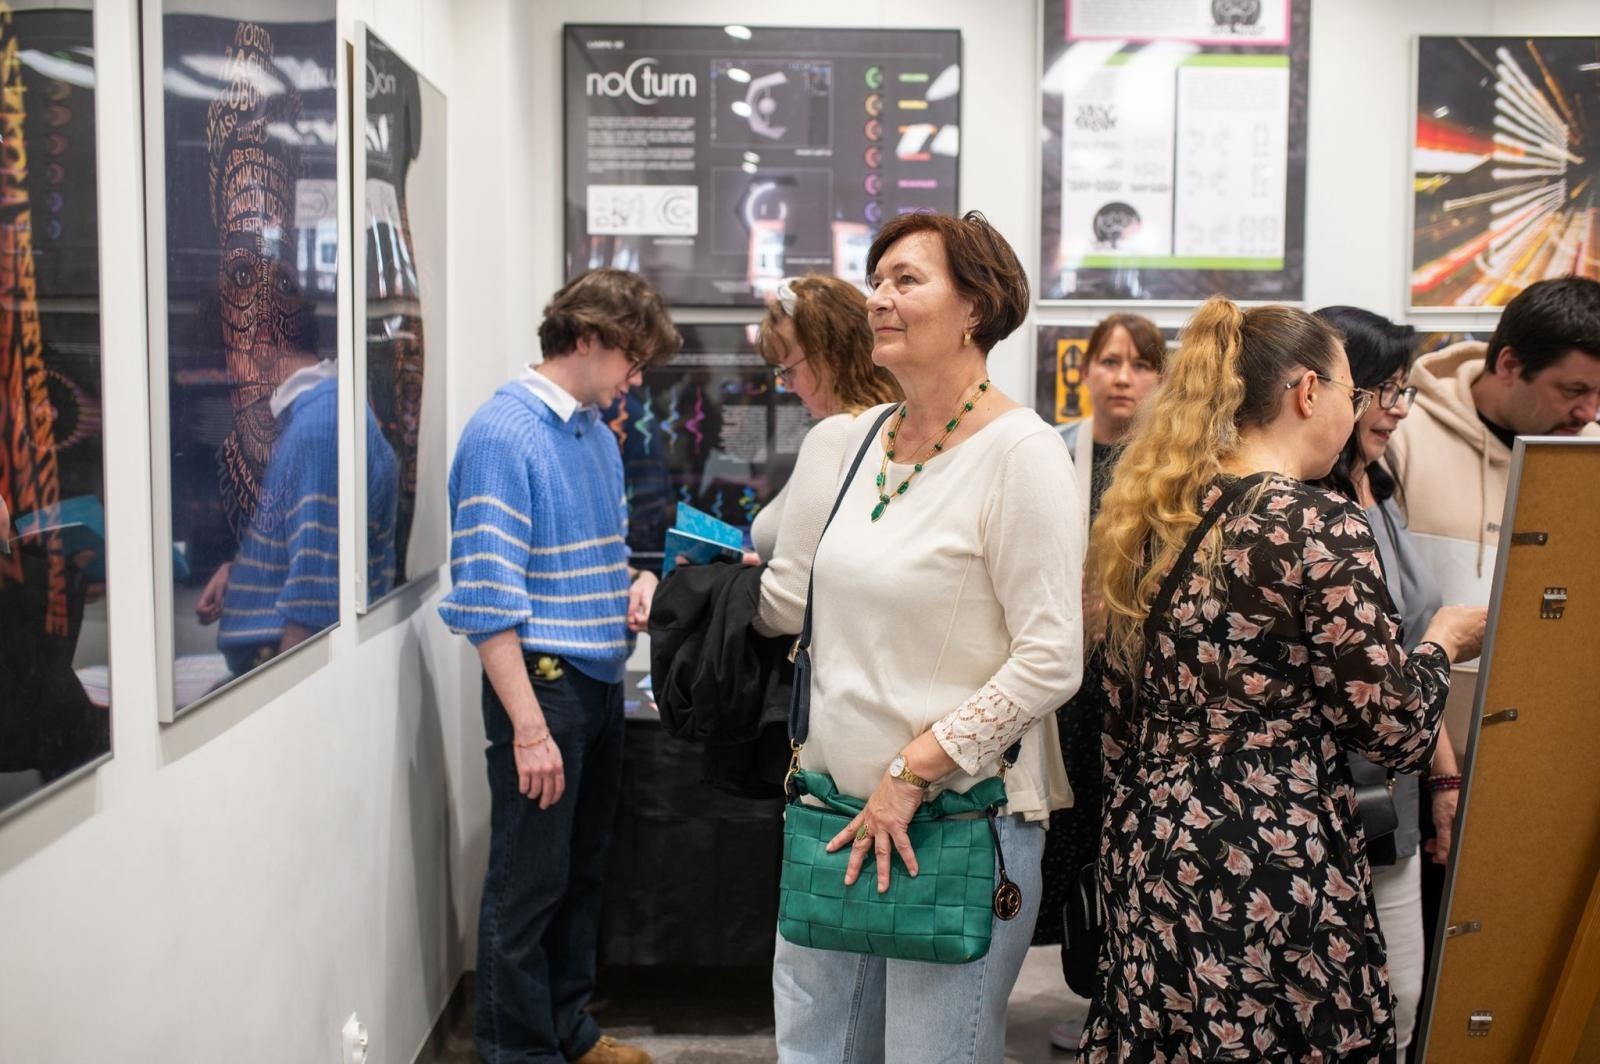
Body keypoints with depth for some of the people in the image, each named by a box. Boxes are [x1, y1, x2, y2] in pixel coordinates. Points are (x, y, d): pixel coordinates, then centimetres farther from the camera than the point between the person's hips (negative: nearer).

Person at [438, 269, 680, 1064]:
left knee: (584, 869, 17)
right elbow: (488, 599, -19)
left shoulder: (599, 435, 11)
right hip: (542, 677, -8)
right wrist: (529, 728, -21)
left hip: (601, 679, 8)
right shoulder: (503, 434, -15)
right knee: (529, 882, 2)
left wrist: (635, 584, 3)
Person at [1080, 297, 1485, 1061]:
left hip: (1151, 853, 7)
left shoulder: (1155, 517, 7)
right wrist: (1443, 641, 8)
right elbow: (1396, 731, -10)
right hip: (1271, 875, -7)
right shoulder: (1321, 526, -14)